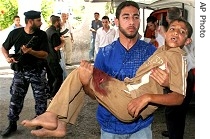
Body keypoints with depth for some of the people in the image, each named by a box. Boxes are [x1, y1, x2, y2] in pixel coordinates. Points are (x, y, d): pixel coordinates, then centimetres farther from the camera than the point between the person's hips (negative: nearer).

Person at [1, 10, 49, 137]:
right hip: (20, 71, 1)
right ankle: (12, 124, 20)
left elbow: (45, 54, -12)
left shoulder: (42, 35, -7)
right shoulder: (15, 33, -6)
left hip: (37, 71, 0)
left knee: (40, 98, 6)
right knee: (15, 98, 6)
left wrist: (30, 51, -27)